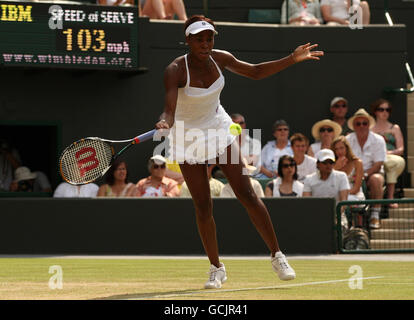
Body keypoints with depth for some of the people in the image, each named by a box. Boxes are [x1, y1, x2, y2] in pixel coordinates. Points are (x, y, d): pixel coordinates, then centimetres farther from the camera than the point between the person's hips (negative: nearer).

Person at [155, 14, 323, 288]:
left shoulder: (219, 58, -10)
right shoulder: (175, 70, -24)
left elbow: (255, 72, 8)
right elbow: (169, 110, -35)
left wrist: (292, 59, 1)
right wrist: (164, 123, -59)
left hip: (219, 128, 3)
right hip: (188, 137, -3)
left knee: (247, 195, -6)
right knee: (203, 207, -2)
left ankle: (277, 256, 2)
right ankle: (216, 269, 14)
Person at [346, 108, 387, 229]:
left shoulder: (378, 140, 1)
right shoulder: (348, 140, 5)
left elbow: (378, 164, -6)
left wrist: (364, 174, -23)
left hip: (372, 173, -1)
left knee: (376, 179, -37)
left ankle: (375, 216, -33)